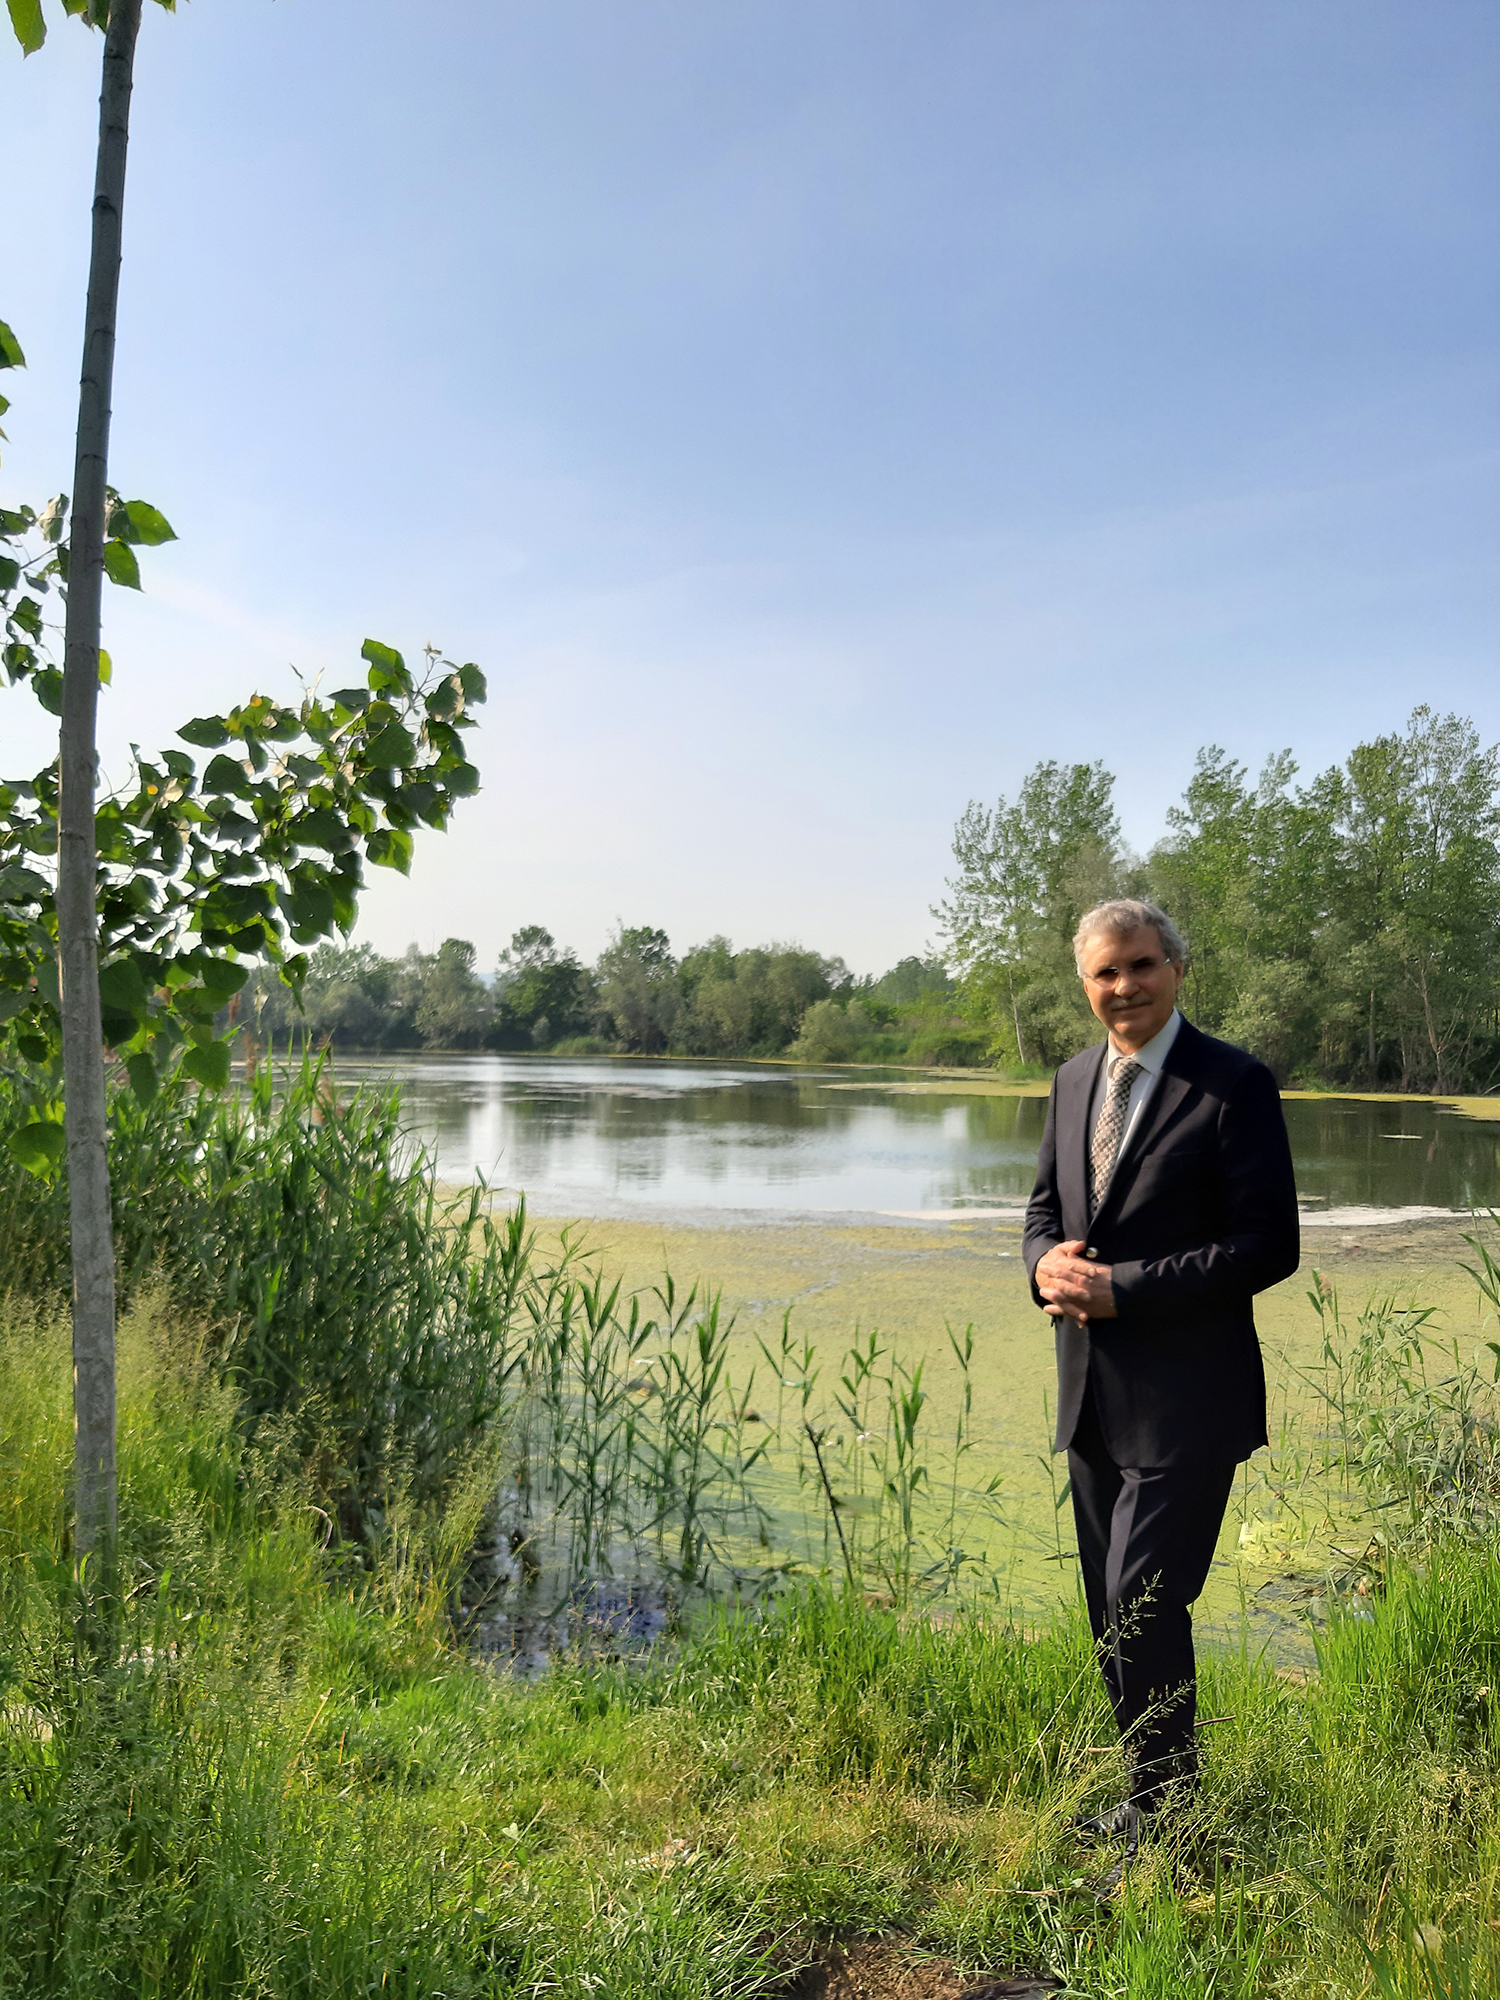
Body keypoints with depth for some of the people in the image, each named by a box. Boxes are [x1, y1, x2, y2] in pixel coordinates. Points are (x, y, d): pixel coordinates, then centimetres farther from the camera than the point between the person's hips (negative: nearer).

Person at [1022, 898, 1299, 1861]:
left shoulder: (1236, 1085, -11)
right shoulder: (1074, 1080, 10)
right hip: (1093, 1393, 7)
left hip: (1184, 1399, -7)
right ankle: (1147, 1799, 34)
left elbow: (1269, 1246, -14)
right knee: (1115, 1611, 16)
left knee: (1145, 1605, -6)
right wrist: (1048, 1259, -5)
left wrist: (1120, 1288, -19)